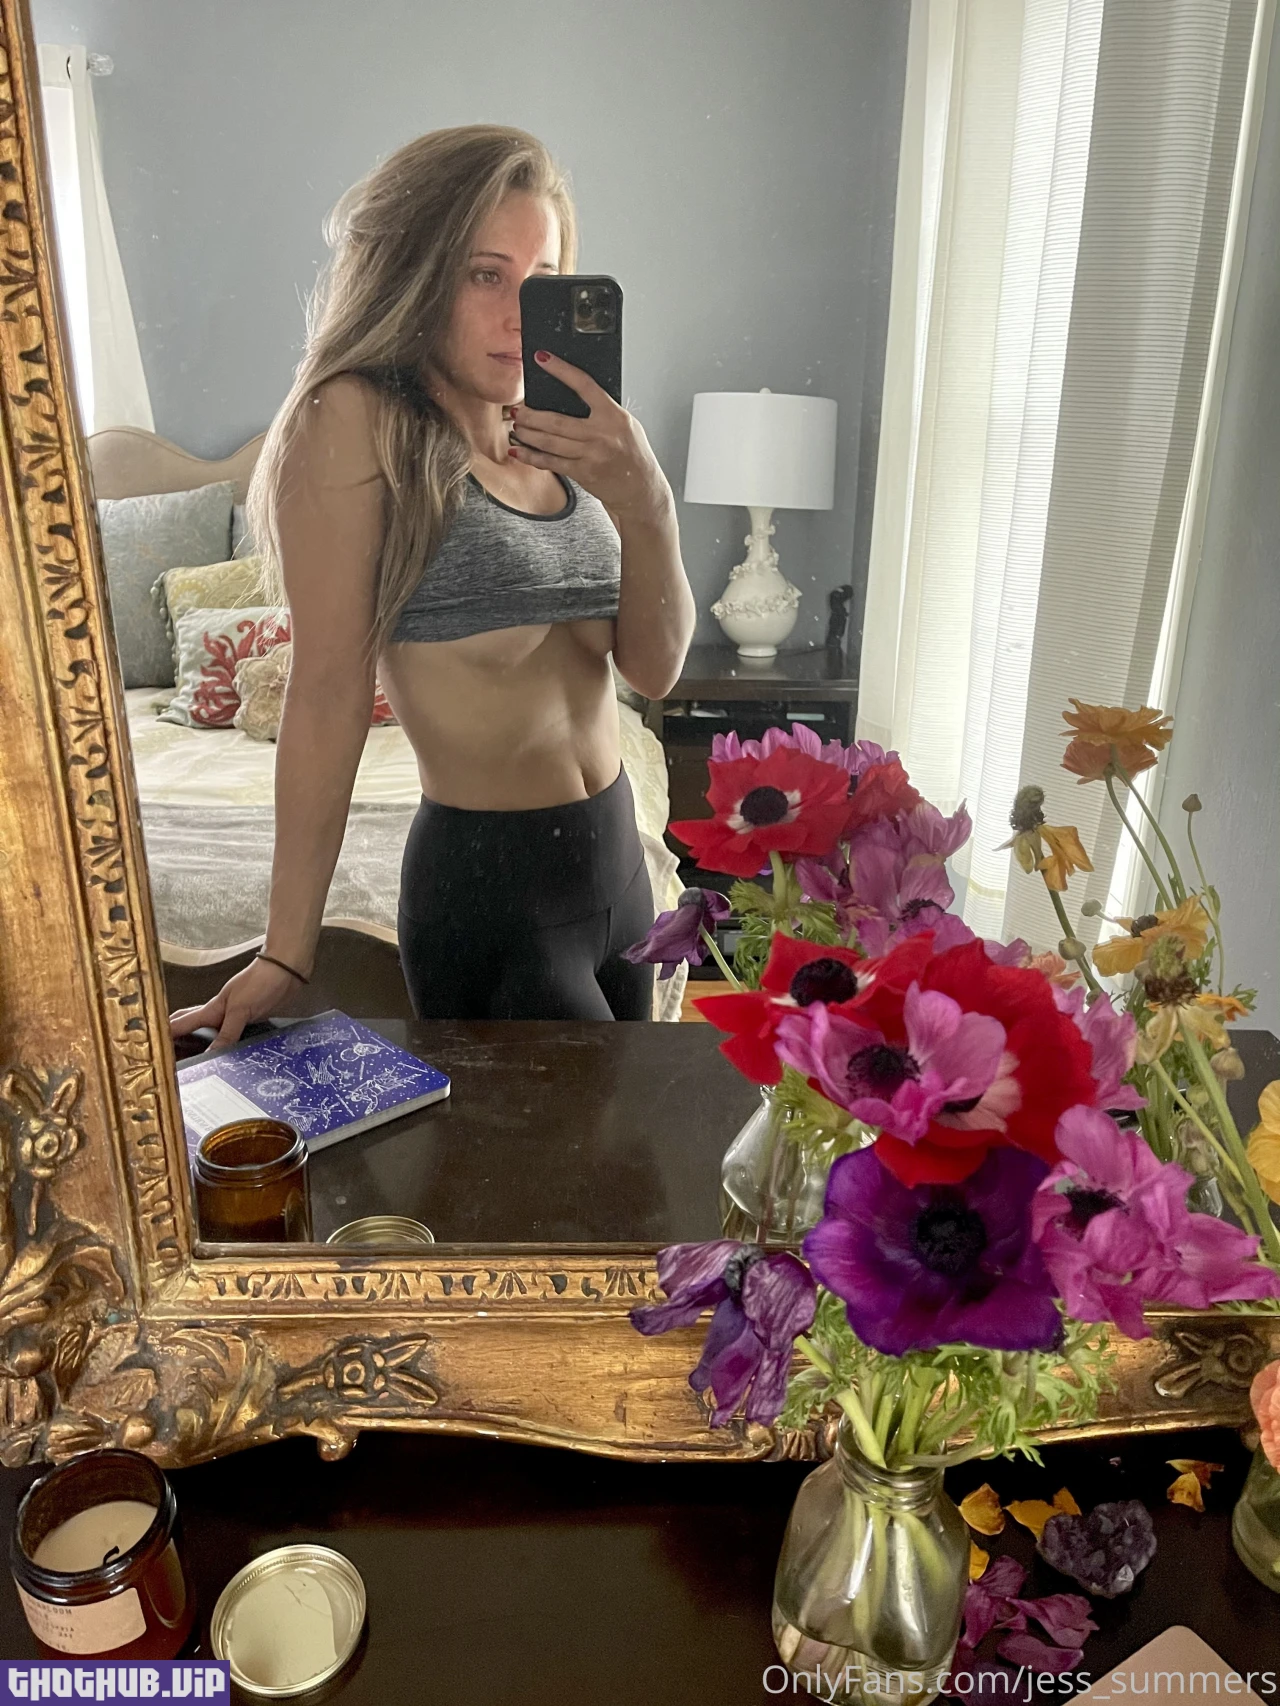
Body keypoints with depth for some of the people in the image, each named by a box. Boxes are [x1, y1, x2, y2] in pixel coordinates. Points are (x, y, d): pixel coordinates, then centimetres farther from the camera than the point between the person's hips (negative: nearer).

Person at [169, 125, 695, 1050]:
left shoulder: (556, 436, 8)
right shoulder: (358, 420, -10)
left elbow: (655, 668, 0)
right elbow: (329, 693, -15)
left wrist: (644, 504, -17)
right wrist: (286, 954, -15)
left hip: (616, 854, 7)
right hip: (487, 881, -7)